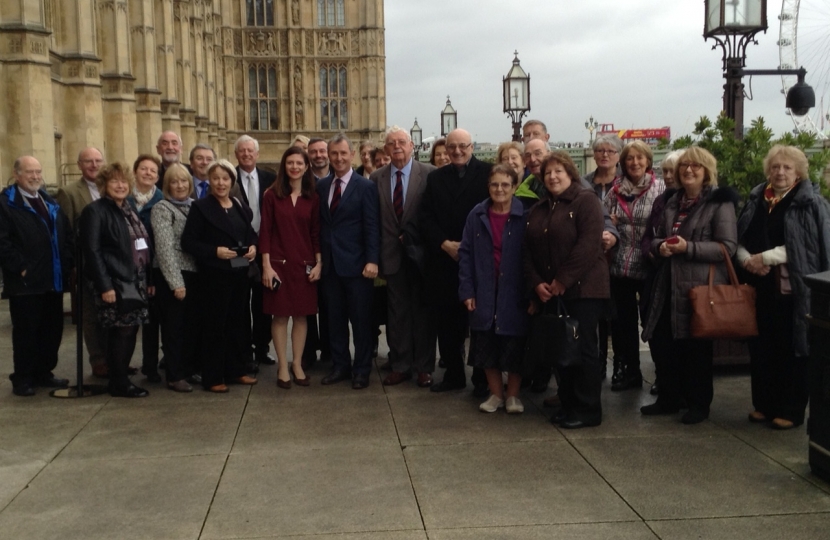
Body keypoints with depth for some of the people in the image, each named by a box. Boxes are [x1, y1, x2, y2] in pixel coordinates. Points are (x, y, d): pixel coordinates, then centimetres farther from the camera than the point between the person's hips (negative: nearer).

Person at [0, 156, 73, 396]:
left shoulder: (50, 202, 17)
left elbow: (66, 235, 18)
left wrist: (66, 264, 5)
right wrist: (20, 268, -17)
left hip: (53, 279, 6)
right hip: (25, 282, -6)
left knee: (53, 330, 11)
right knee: (26, 332, 2)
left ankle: (44, 373, 24)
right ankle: (22, 379, 12)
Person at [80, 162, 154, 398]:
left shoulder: (129, 210, 16)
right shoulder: (95, 211, -8)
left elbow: (144, 247, 17)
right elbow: (92, 251, -14)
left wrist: (149, 279, 11)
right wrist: (104, 286, -20)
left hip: (136, 281, 8)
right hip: (114, 282, -7)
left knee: (129, 331, 9)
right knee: (122, 331, -6)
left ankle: (121, 378, 19)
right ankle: (119, 383, 5)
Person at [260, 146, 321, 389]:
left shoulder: (312, 198, 5)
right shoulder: (272, 195, -1)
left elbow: (316, 233, 7)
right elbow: (265, 231, -3)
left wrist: (318, 263, 0)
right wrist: (266, 265, -9)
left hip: (304, 264, 2)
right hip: (279, 263, -2)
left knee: (301, 315, 6)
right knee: (280, 315, 2)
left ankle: (297, 364, 18)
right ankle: (282, 366, 11)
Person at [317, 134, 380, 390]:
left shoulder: (366, 186, -5)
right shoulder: (322, 186, 10)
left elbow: (371, 227, -9)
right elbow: (320, 224, 12)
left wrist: (372, 260, -15)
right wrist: (318, 257, 7)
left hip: (355, 264, -5)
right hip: (329, 263, 5)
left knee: (361, 319, 4)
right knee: (335, 318, 11)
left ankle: (361, 369, 15)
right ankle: (340, 366, 23)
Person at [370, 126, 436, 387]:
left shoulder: (429, 173, -5)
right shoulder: (377, 177, 6)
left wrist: (412, 238, -6)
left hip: (420, 253, -3)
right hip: (392, 255, 3)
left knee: (422, 311, 7)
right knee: (397, 313, 9)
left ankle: (424, 367, 16)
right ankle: (400, 365, 18)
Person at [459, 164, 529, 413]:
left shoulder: (525, 216, -6)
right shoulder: (477, 215, 2)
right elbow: (465, 253, 3)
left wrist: (531, 292, -10)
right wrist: (467, 290, -3)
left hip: (514, 293, -2)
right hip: (485, 293, 2)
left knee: (514, 346, 6)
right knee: (487, 345, 8)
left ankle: (513, 395, 22)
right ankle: (496, 393, 23)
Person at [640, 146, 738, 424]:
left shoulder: (720, 202, -6)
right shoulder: (673, 202, 16)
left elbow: (728, 246, -14)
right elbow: (656, 238, 21)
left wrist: (688, 248, -22)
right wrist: (660, 246, -4)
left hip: (701, 286, -6)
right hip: (669, 284, 6)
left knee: (697, 346, 3)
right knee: (662, 341, 8)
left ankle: (699, 403, 18)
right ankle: (668, 398, 24)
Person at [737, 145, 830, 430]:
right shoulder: (756, 199, 12)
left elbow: (804, 247, -14)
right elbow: (739, 238, 12)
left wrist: (765, 257, -16)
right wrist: (747, 259, -8)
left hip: (792, 288, -5)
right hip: (760, 286, 5)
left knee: (791, 350, 1)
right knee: (761, 348, 10)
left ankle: (791, 411, 11)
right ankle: (764, 404, 22)